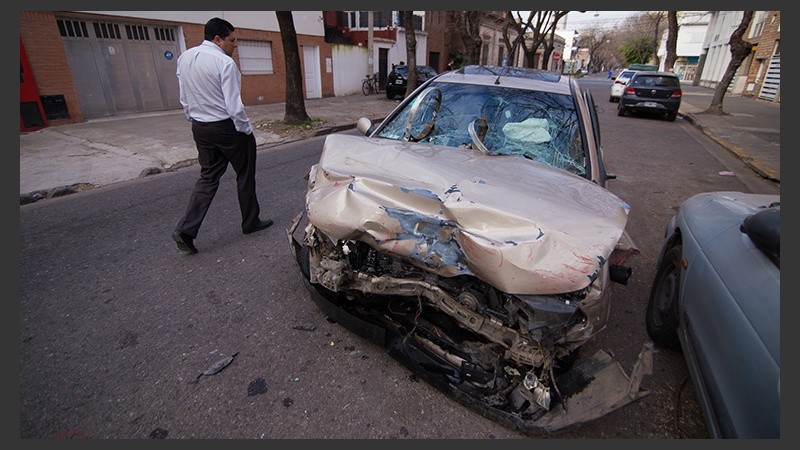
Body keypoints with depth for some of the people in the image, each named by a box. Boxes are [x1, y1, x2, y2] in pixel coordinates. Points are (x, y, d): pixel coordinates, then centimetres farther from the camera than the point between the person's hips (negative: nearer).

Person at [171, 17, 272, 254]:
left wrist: (195, 121, 19)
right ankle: (250, 223, 23)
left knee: (208, 177, 13)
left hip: (200, 128, 7)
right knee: (245, 176, 10)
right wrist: (246, 129, -8)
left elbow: (184, 99, 11)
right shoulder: (224, 62, -17)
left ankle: (186, 230, 4)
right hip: (227, 127, -7)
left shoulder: (184, 58, 6)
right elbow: (234, 105, -20)